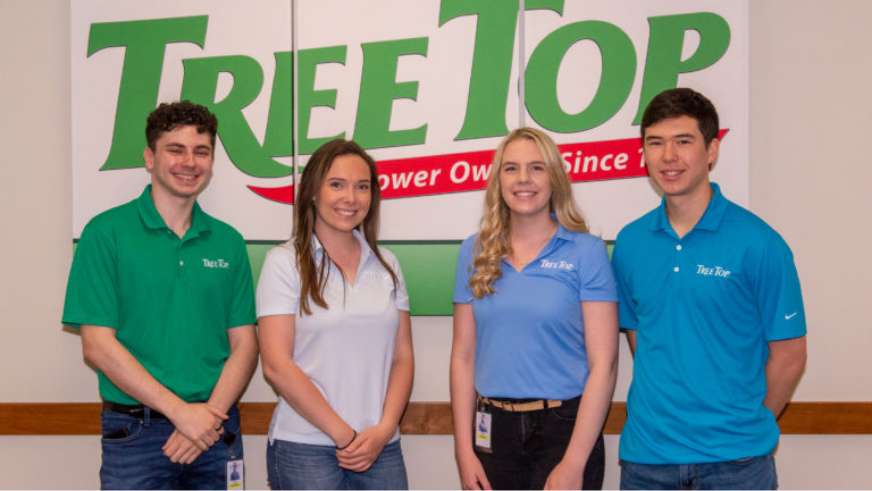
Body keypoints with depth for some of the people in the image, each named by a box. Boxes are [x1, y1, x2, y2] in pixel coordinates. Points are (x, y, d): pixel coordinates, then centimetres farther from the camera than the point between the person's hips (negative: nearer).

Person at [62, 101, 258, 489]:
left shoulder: (228, 242, 7)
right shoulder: (107, 233, -4)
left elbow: (244, 345, 5)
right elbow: (98, 345, -9)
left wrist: (210, 414, -12)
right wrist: (182, 411, -13)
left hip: (217, 431, 3)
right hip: (134, 432, -3)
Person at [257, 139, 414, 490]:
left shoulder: (386, 265, 10)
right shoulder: (285, 262, -3)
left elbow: (402, 357, 8)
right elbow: (276, 365, -9)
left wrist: (384, 429, -6)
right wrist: (344, 434, -10)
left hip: (381, 448, 4)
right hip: (304, 449, -3)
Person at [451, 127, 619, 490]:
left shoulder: (586, 252, -6)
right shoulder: (475, 252, 5)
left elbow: (603, 364, -9)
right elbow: (463, 356, 6)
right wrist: (464, 449, 0)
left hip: (564, 428, -3)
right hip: (494, 430, 3)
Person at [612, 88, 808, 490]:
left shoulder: (757, 243, -9)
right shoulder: (629, 243, 4)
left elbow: (788, 355, -4)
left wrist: (746, 426, 3)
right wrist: (663, 417, 6)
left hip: (733, 457, -3)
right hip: (647, 454, 4)